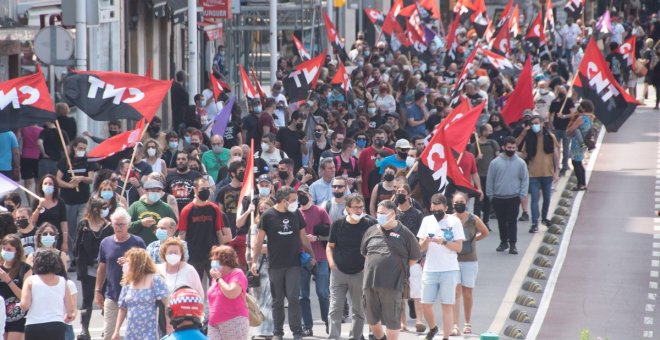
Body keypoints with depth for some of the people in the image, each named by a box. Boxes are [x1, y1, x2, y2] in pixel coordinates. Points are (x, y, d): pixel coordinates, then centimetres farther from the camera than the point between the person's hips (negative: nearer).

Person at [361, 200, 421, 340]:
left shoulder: (404, 234, -2)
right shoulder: (371, 231, 10)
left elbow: (414, 257, 5)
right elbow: (363, 252, 23)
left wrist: (399, 268, 2)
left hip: (392, 285, -5)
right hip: (370, 282, 5)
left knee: (392, 320, -1)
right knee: (371, 318, 13)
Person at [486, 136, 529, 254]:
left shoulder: (520, 163, -1)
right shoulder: (495, 163, -2)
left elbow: (525, 180, 2)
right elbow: (490, 180, 3)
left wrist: (521, 195, -4)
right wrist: (490, 195, 1)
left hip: (514, 198, -1)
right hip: (498, 198, 1)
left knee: (512, 221, -2)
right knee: (501, 221, 11)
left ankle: (512, 244, 0)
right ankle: (503, 241, 23)